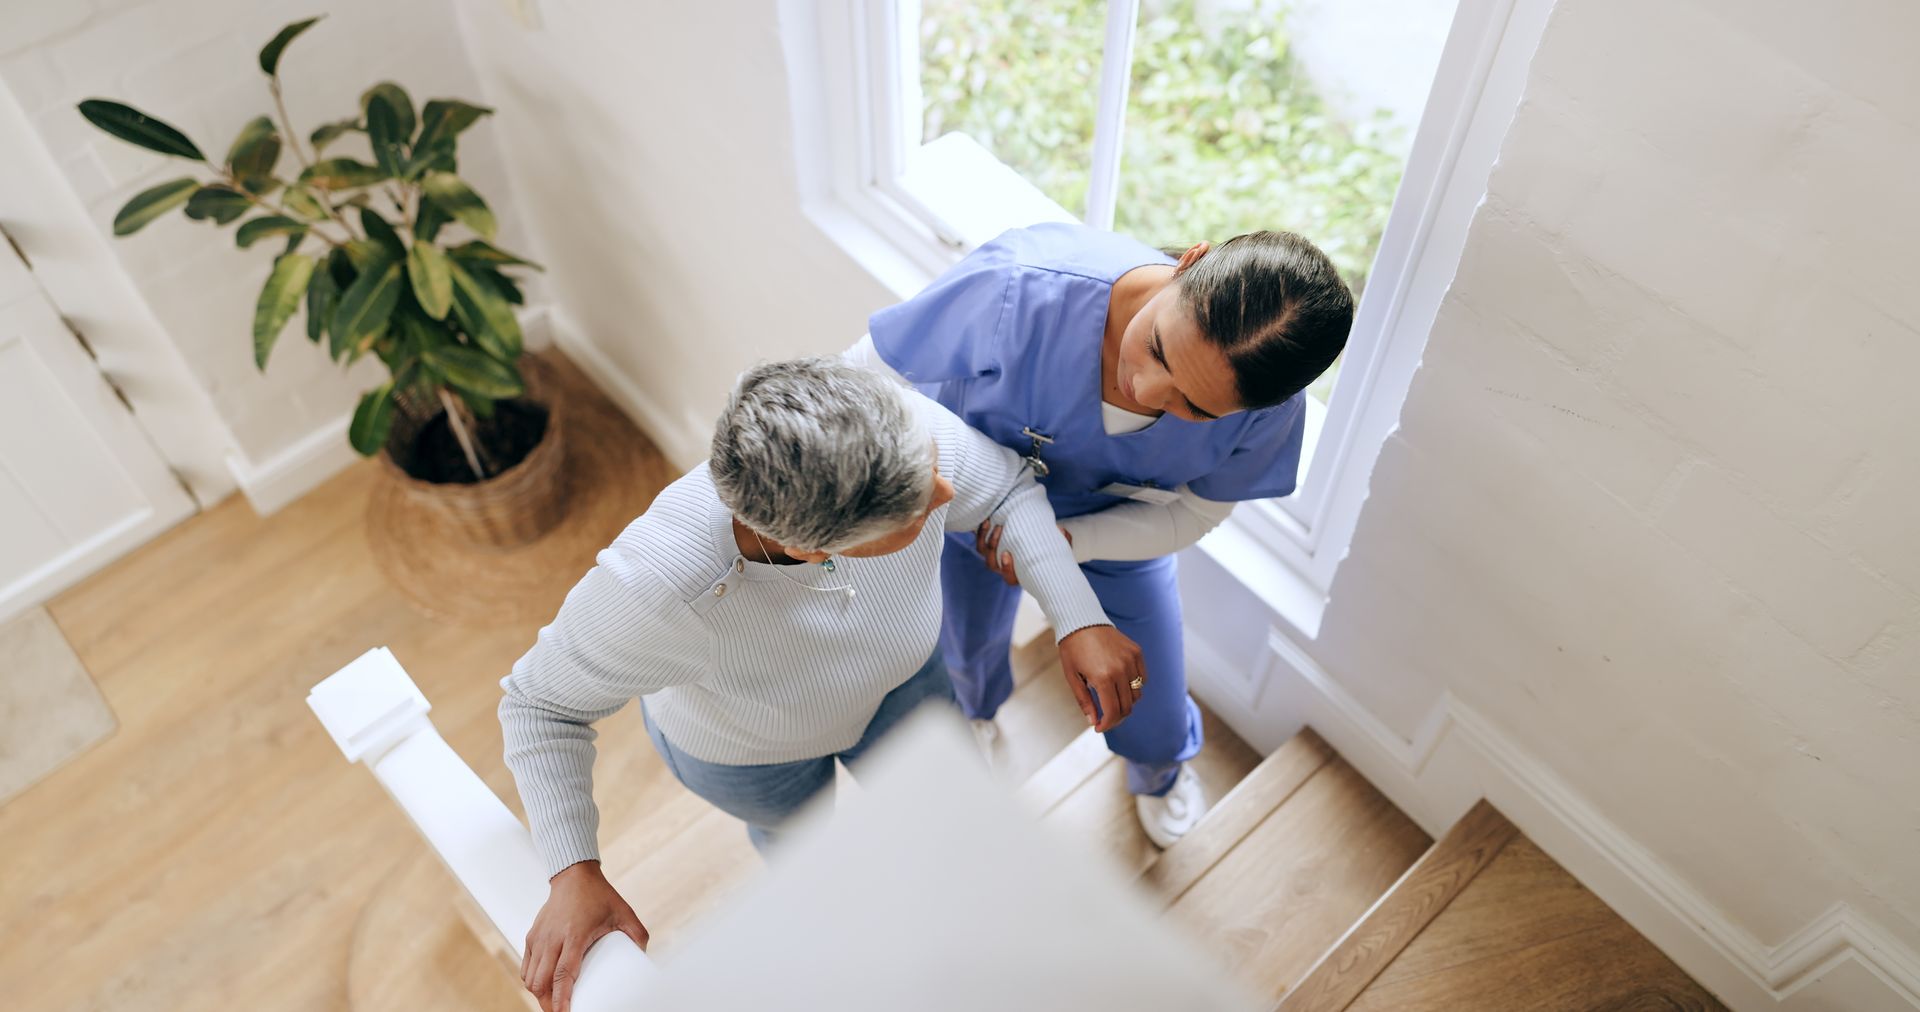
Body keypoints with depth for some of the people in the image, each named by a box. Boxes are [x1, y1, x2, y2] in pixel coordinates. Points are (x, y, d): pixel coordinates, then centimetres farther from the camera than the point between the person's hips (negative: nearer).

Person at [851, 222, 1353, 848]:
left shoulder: (1270, 410, -36)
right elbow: (862, 373, -35)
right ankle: (974, 712, 75)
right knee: (967, 645, 32)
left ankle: (1158, 767, 58)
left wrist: (1063, 540, -34)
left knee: (1152, 730, 14)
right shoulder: (1022, 290, -48)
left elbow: (1192, 514, -18)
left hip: (1118, 530, 1)